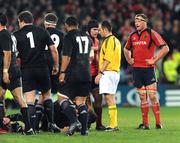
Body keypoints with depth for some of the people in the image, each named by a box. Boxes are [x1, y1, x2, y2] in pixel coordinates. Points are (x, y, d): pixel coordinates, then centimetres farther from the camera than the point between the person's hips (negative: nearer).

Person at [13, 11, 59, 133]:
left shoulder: (16, 35, 1)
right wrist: (56, 65, 11)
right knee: (47, 95, 18)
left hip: (26, 71, -1)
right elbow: (53, 50, 1)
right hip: (42, 68, 1)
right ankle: (51, 123, 15)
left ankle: (32, 127, -7)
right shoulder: (42, 32, 4)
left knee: (30, 100, -2)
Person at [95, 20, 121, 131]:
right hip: (115, 72, 10)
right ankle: (113, 124, 13)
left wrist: (100, 73, -17)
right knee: (111, 98, 12)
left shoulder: (109, 41, -12)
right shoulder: (116, 40, 19)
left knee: (109, 97, -11)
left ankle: (113, 125, -15)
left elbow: (107, 60, -18)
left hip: (108, 72, -10)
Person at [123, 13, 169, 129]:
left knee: (153, 96, -7)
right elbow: (126, 49, 31)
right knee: (142, 98, 7)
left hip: (148, 69, -5)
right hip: (136, 69, 5)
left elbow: (165, 48, -11)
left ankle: (158, 123, -3)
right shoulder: (133, 36, 12)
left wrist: (154, 60, -12)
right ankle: (145, 123, 10)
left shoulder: (151, 34, -6)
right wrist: (129, 60, 15)